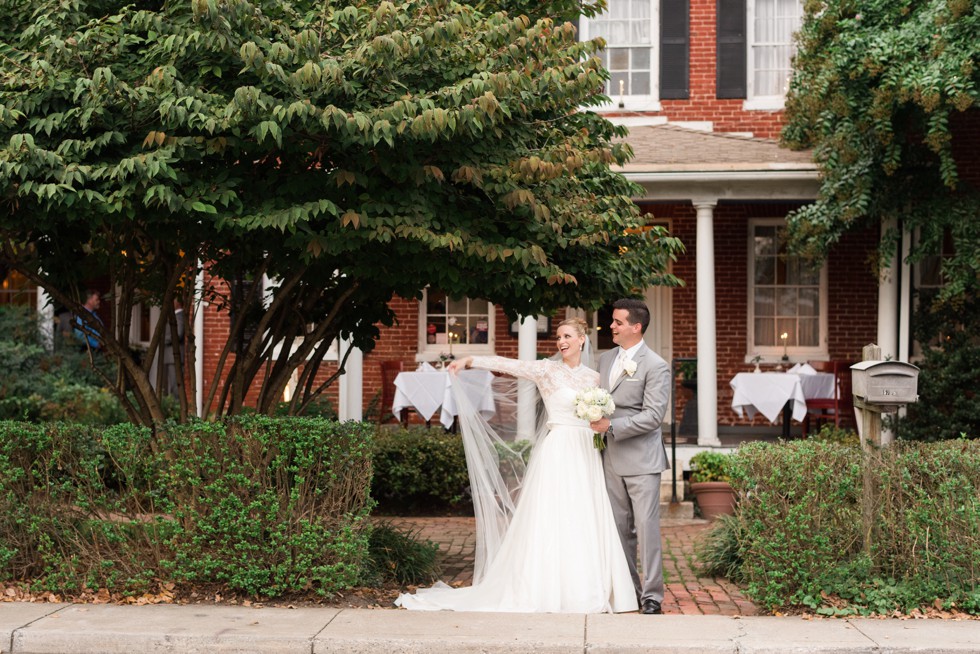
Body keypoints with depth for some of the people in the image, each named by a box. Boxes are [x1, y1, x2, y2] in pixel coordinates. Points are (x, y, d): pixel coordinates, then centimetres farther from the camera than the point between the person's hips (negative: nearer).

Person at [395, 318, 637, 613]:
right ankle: (548, 590, 1)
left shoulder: (593, 377, 12)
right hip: (557, 452, -5)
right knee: (551, 520, -5)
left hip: (586, 455, 5)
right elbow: (507, 364, -12)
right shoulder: (547, 369, -2)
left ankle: (585, 590, 13)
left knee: (586, 526, 5)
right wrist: (468, 361, -21)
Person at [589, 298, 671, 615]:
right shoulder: (605, 359, 12)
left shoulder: (655, 366, -10)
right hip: (612, 458, 7)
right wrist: (597, 423, 8)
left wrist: (612, 426, -18)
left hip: (641, 459, -7)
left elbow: (653, 416, -16)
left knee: (647, 526, -5)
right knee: (620, 528, 10)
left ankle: (652, 595, 1)